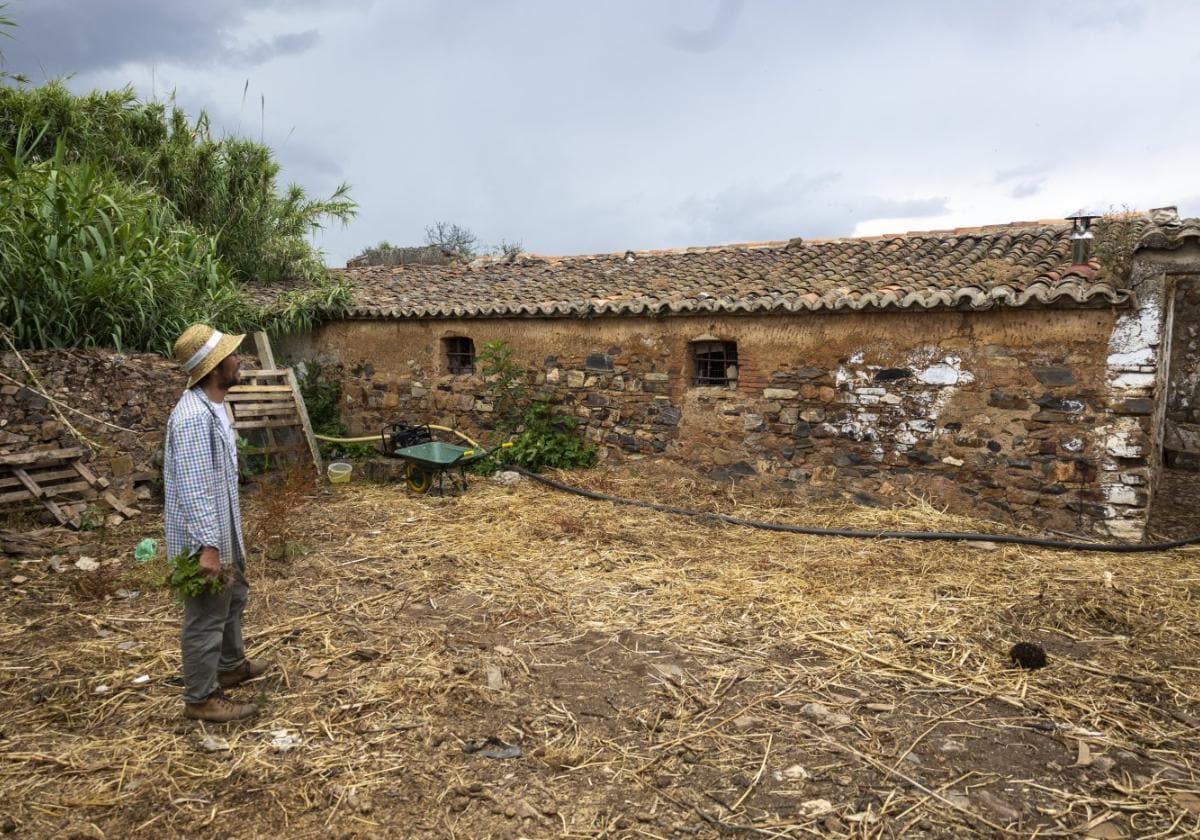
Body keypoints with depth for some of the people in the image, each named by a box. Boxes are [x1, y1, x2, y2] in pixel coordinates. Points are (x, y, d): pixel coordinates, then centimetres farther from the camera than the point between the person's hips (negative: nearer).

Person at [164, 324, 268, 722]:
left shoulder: (213, 405, 6)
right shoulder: (194, 416, -26)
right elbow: (192, 487, -29)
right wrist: (206, 546, -29)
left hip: (223, 530, 10)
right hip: (203, 537, -10)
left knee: (234, 598, 26)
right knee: (206, 616, 4)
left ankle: (232, 665, 45)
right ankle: (201, 698, 20)